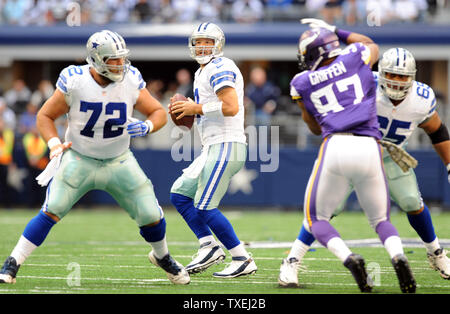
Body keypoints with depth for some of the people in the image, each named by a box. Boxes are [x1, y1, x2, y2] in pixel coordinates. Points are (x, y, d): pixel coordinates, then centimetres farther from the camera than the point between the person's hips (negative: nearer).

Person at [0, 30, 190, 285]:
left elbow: (159, 113, 0)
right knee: (52, 211, -17)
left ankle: (162, 256, 29)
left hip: (119, 162, 2)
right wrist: (55, 144, -23)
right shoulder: (74, 82, -17)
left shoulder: (131, 81, -12)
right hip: (79, 159, -2)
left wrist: (146, 127, -23)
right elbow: (45, 116, -5)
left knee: (151, 215, -2)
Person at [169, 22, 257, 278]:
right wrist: (188, 112, 11)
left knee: (205, 207, -10)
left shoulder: (220, 68, -11)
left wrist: (197, 108, -13)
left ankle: (243, 261, -6)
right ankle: (209, 247, 10)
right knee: (180, 194, 12)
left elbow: (231, 107, -22)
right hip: (215, 148, 10)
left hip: (226, 146, -10)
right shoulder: (203, 73, 21)